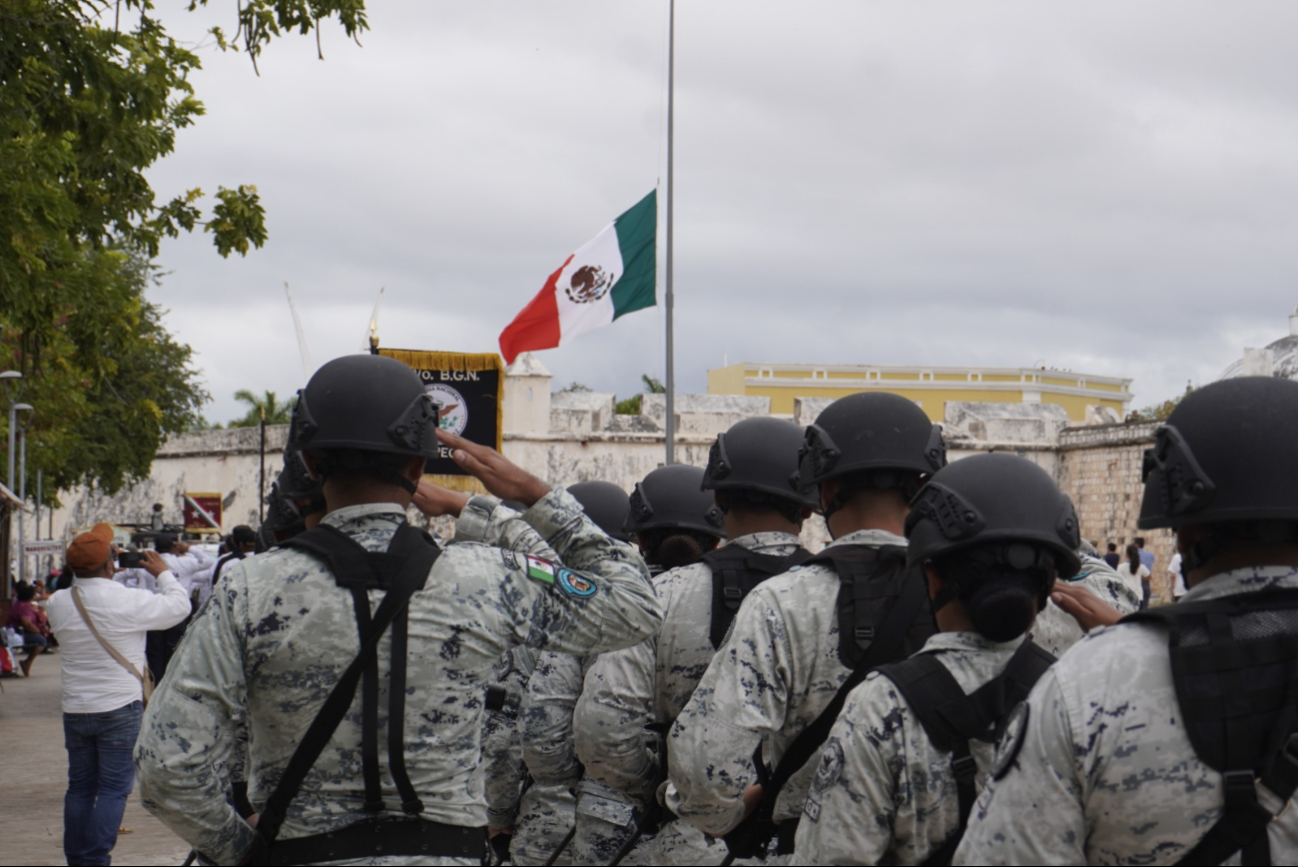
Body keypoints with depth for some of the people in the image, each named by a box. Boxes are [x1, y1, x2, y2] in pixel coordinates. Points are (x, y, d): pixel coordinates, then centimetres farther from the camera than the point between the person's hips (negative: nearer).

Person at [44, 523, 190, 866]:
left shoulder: (57, 603, -4)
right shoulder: (130, 601, -17)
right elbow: (179, 606, -3)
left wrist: (90, 576, 18)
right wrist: (163, 573, 11)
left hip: (75, 711, 5)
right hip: (120, 709, -5)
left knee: (79, 786, 14)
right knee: (113, 789, 1)